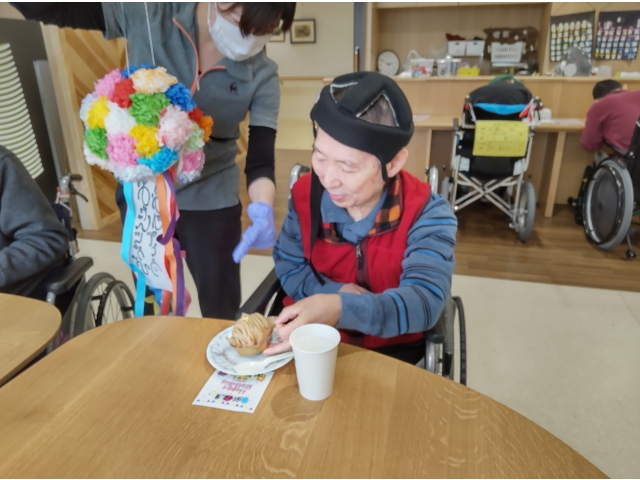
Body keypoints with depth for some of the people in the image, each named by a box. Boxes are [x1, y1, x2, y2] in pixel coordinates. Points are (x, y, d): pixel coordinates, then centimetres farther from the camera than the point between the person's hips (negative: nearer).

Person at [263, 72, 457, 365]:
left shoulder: (427, 215, -18)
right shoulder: (305, 195, -8)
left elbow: (424, 301, -28)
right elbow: (288, 268, 0)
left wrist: (340, 309, -43)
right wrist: (338, 291, -18)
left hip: (388, 350, -1)